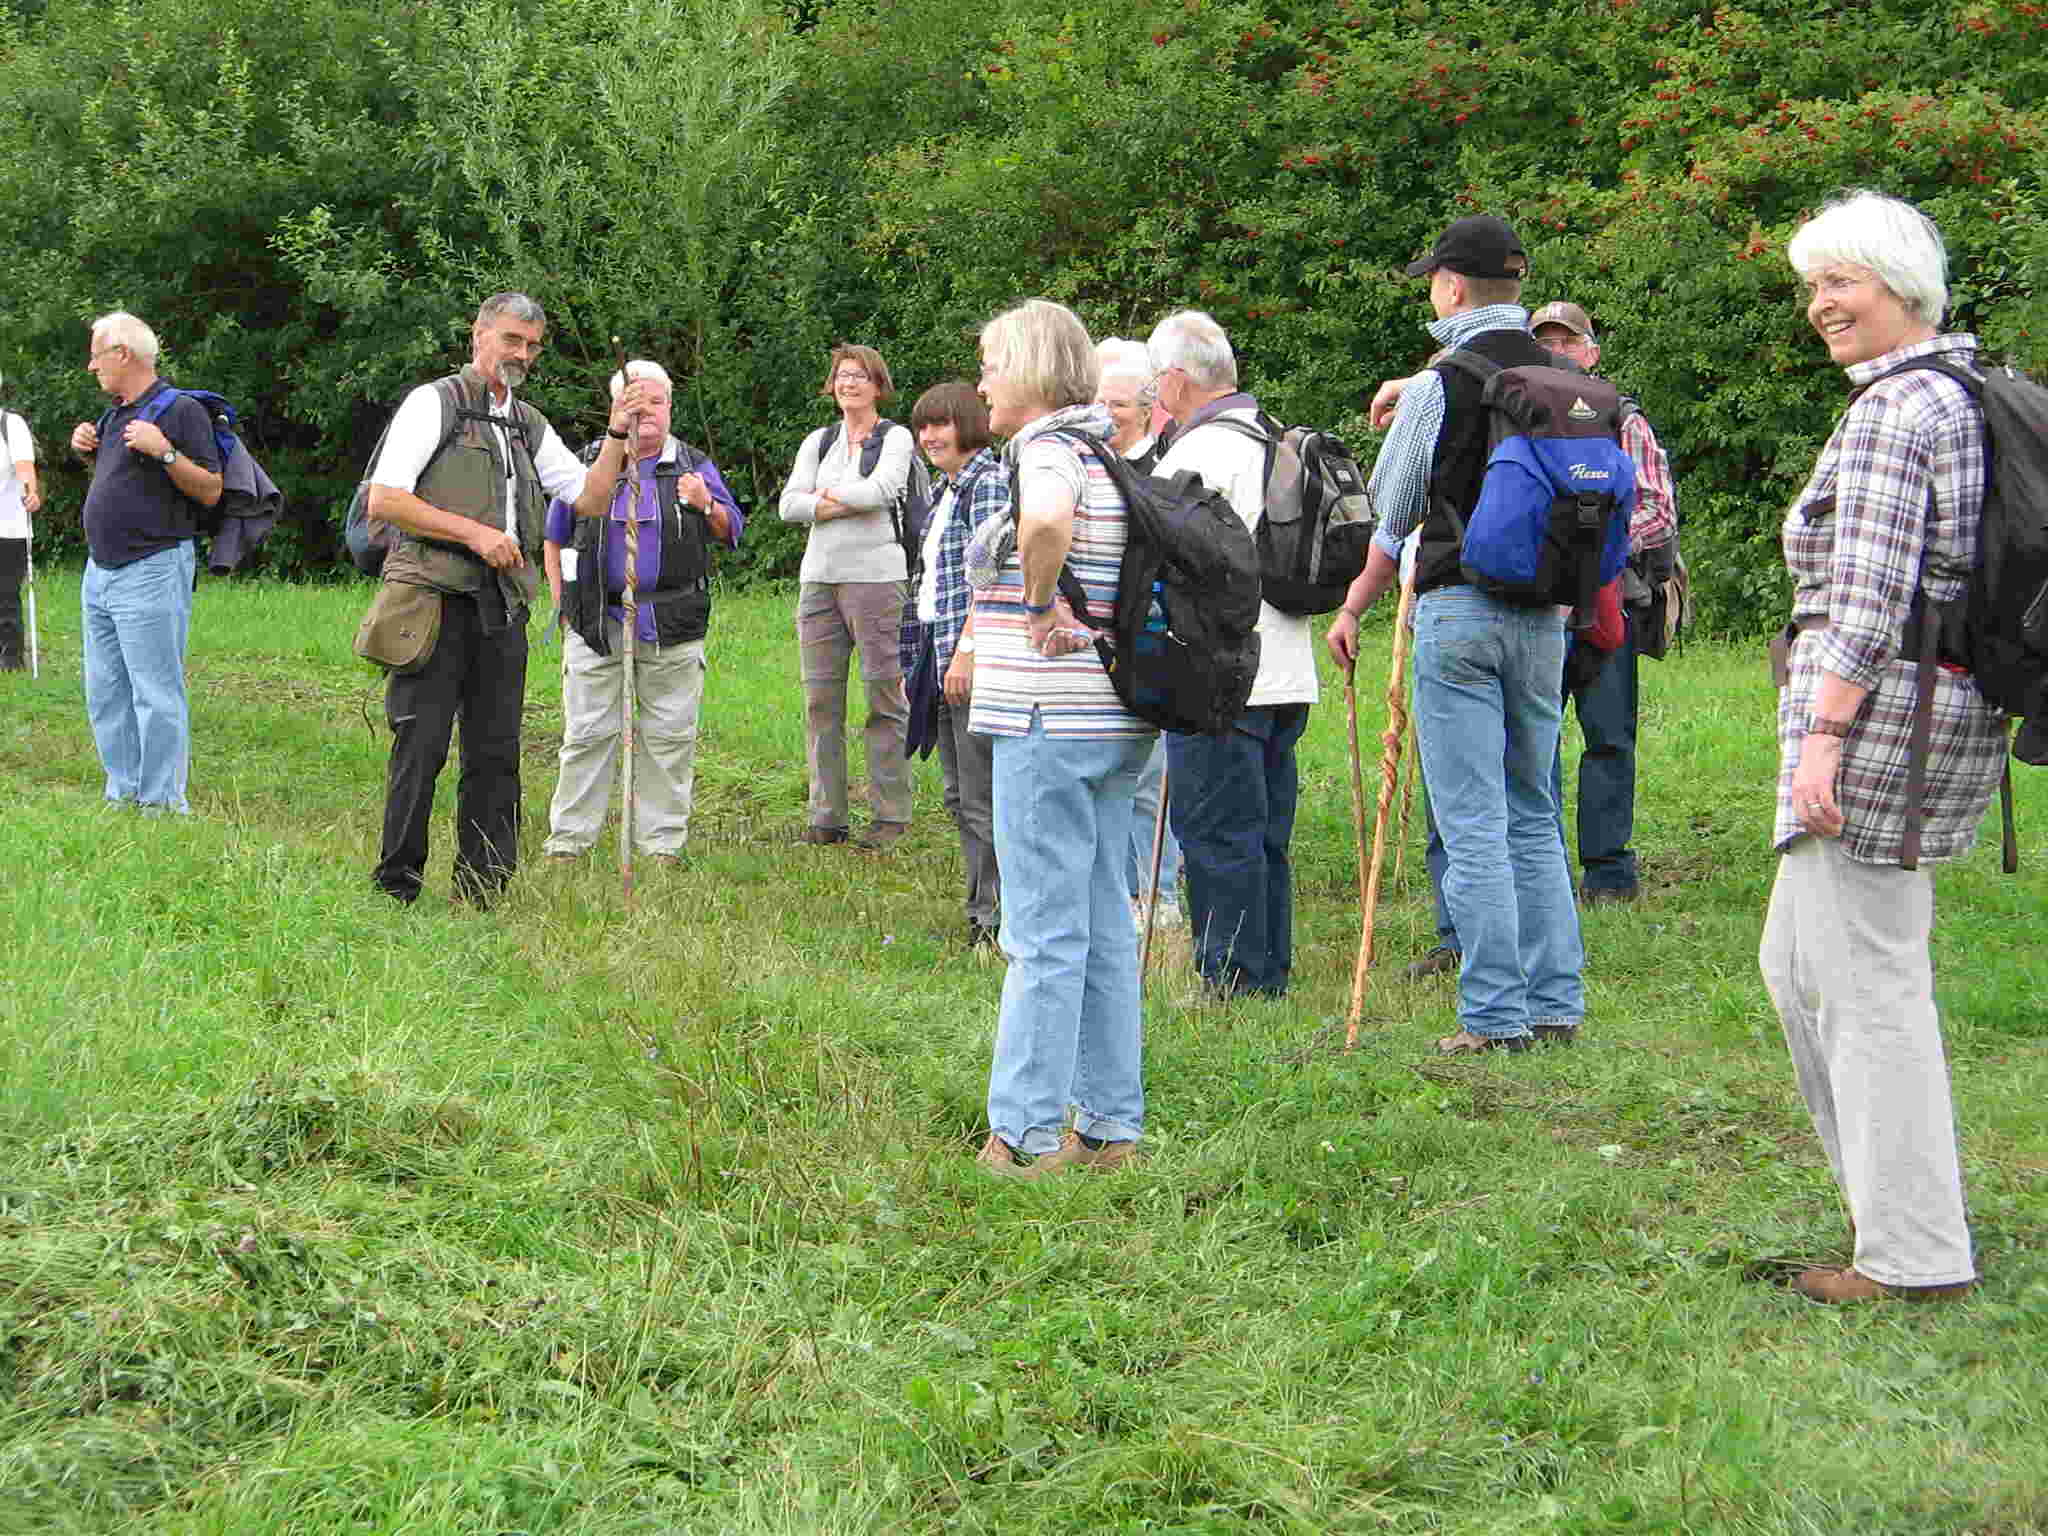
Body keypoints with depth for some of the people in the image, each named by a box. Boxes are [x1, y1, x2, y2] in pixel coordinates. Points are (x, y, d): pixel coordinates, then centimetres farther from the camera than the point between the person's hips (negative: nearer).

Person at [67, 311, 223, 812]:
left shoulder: (181, 411, -8)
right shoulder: (115, 414, 16)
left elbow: (210, 491, -12)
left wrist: (164, 451, -23)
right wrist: (89, 452, 11)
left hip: (151, 571, -9)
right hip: (100, 571, 9)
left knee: (155, 693, -8)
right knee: (106, 694, 10)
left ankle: (163, 803, -4)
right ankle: (124, 794, 17)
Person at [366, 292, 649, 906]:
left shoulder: (530, 426, 22)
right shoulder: (434, 402, 3)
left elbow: (591, 500, 17)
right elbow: (384, 500, -6)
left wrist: (617, 433, 4)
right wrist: (473, 532, -11)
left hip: (503, 607, 6)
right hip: (436, 597, -6)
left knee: (496, 754, 4)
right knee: (421, 744, -8)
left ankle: (481, 896, 9)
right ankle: (396, 889, 0)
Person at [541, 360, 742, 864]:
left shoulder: (694, 467, 11)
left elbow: (732, 533, 4)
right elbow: (553, 538, 17)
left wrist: (706, 506, -16)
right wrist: (563, 603, 8)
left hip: (672, 626, 0)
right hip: (598, 623, 0)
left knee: (668, 736, 2)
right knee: (588, 732, 0)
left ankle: (662, 841, 10)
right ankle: (568, 838, 6)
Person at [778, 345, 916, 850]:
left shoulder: (896, 438, 4)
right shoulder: (818, 442, 17)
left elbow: (881, 489, -14)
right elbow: (790, 505, 4)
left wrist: (824, 494, 0)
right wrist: (851, 503, -8)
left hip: (875, 577, -5)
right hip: (819, 577, 5)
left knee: (884, 696, -6)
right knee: (820, 699, 2)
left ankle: (891, 815, -2)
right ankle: (827, 816, 6)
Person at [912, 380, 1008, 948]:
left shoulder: (989, 482, -10)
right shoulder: (948, 489, 19)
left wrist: (966, 650, -22)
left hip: (976, 659, -10)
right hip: (945, 659, 10)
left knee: (982, 797, -7)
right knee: (959, 795, 13)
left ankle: (990, 918, -3)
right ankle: (987, 909, 18)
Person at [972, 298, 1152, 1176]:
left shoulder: (1049, 449, -13)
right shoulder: (1107, 451, 15)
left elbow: (1047, 520, -37)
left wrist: (1041, 603, -20)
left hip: (1050, 718, -9)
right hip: (1117, 716, 9)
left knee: (1043, 931, -4)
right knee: (1103, 925, 12)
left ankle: (1027, 1131, 1)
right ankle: (1110, 1125, 17)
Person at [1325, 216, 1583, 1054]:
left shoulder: (1440, 384, -8)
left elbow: (1391, 512, 3)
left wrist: (1353, 607, 19)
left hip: (1460, 608, -5)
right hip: (1543, 612, 6)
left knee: (1473, 826, -2)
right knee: (1534, 817, 14)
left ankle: (1495, 1017, -3)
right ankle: (1554, 1004, 14)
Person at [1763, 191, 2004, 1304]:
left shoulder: (1891, 411, -14)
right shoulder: (1969, 392, 17)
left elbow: (1868, 598, -21)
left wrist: (1824, 732, -22)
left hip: (1876, 714, -10)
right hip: (1956, 711, 10)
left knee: (1869, 983, -4)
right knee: (1798, 964, 19)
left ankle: (1913, 1255, 1)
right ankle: (1890, 1201, 24)